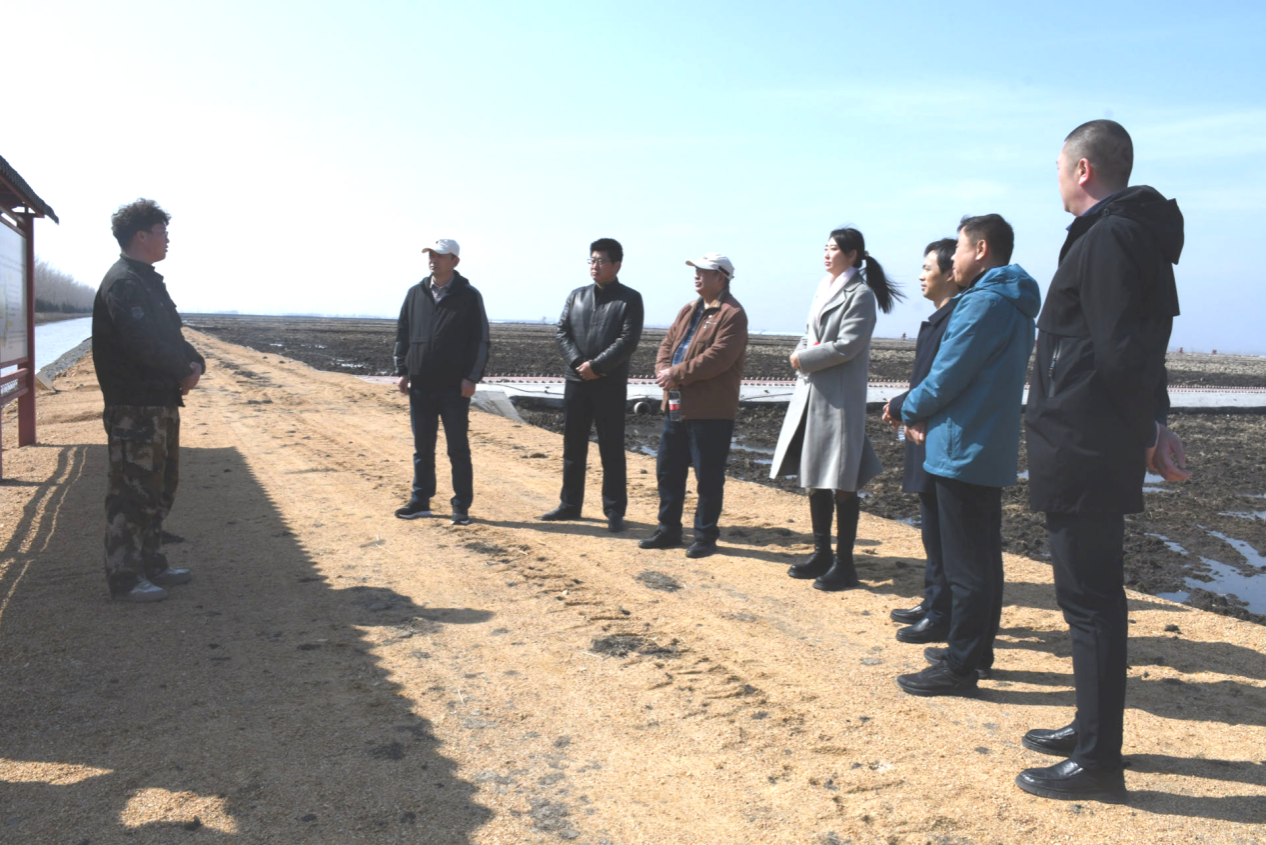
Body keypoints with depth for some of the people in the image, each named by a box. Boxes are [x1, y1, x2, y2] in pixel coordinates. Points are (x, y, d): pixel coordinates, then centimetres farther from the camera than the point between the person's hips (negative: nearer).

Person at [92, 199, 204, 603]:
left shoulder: (148, 282, 18)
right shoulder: (123, 283, -14)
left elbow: (171, 338, 18)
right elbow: (143, 345, -24)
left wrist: (194, 364, -2)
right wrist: (185, 370, -10)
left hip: (161, 404, 11)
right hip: (134, 407, -11)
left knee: (160, 487, 17)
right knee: (132, 493, -5)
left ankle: (151, 565, 28)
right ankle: (124, 579, 3)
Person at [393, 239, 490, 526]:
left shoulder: (469, 296, -1)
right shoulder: (416, 293, 9)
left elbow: (480, 340, -3)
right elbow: (402, 334, 12)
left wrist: (472, 377, -10)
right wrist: (402, 371, 4)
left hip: (454, 387, -4)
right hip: (420, 386, 4)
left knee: (458, 449, 2)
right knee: (422, 448, 12)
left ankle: (461, 506, 10)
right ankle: (420, 501, 22)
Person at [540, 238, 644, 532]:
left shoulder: (630, 299, -1)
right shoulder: (576, 296, 13)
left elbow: (628, 341, -11)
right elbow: (561, 332, 5)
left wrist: (596, 366, -16)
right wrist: (578, 363, -11)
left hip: (611, 384, -4)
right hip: (576, 381, 5)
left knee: (612, 450, 0)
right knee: (573, 447, 11)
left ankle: (614, 511, 8)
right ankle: (570, 504, 23)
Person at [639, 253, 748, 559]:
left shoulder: (732, 314, -11)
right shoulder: (689, 310, 17)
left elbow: (717, 358, -22)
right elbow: (667, 344, 15)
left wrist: (676, 374, -18)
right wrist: (663, 371, -6)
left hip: (711, 411, -9)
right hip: (676, 405, 9)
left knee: (708, 477, 1)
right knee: (667, 470, 14)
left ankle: (705, 536, 14)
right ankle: (668, 530, 27)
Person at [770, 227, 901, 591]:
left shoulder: (860, 294, -8)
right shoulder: (823, 289, 17)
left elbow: (847, 345, -17)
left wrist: (804, 359, -8)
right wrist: (800, 355, -1)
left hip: (840, 398, -8)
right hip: (810, 394, 8)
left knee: (841, 484, -3)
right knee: (814, 480, 13)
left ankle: (844, 564, 6)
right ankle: (822, 554, 25)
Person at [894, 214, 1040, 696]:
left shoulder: (984, 302, -16)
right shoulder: (1015, 306, 17)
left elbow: (948, 374, -18)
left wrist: (913, 411, 1)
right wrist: (926, 414, 6)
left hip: (964, 451, -10)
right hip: (992, 451, 10)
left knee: (965, 564, -4)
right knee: (983, 557, 15)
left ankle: (960, 668, 3)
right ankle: (977, 652, 26)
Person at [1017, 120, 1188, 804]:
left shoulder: (1106, 239, -15)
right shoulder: (1137, 233, 18)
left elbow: (1121, 355, -20)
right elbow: (1135, 347, 19)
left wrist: (1147, 434, -8)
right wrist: (1154, 426, 14)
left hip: (1082, 455, -10)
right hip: (1094, 454, 10)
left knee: (1090, 601, -3)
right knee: (1093, 598, 18)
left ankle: (1096, 763, 7)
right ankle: (1093, 731, 32)